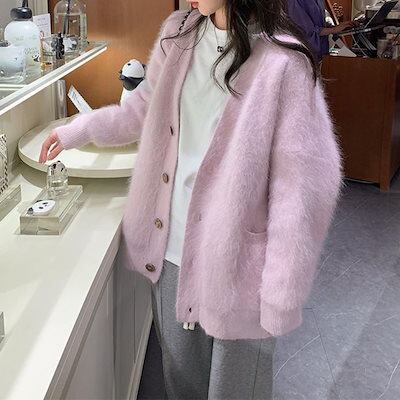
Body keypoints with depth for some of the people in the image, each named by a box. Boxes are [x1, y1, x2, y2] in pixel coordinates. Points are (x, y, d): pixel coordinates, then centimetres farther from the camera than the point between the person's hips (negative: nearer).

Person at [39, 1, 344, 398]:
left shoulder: (282, 64, -20)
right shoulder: (178, 34, 0)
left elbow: (300, 186, -18)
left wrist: (281, 295, -16)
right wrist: (77, 131, 17)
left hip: (235, 259, -5)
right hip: (171, 246, 5)